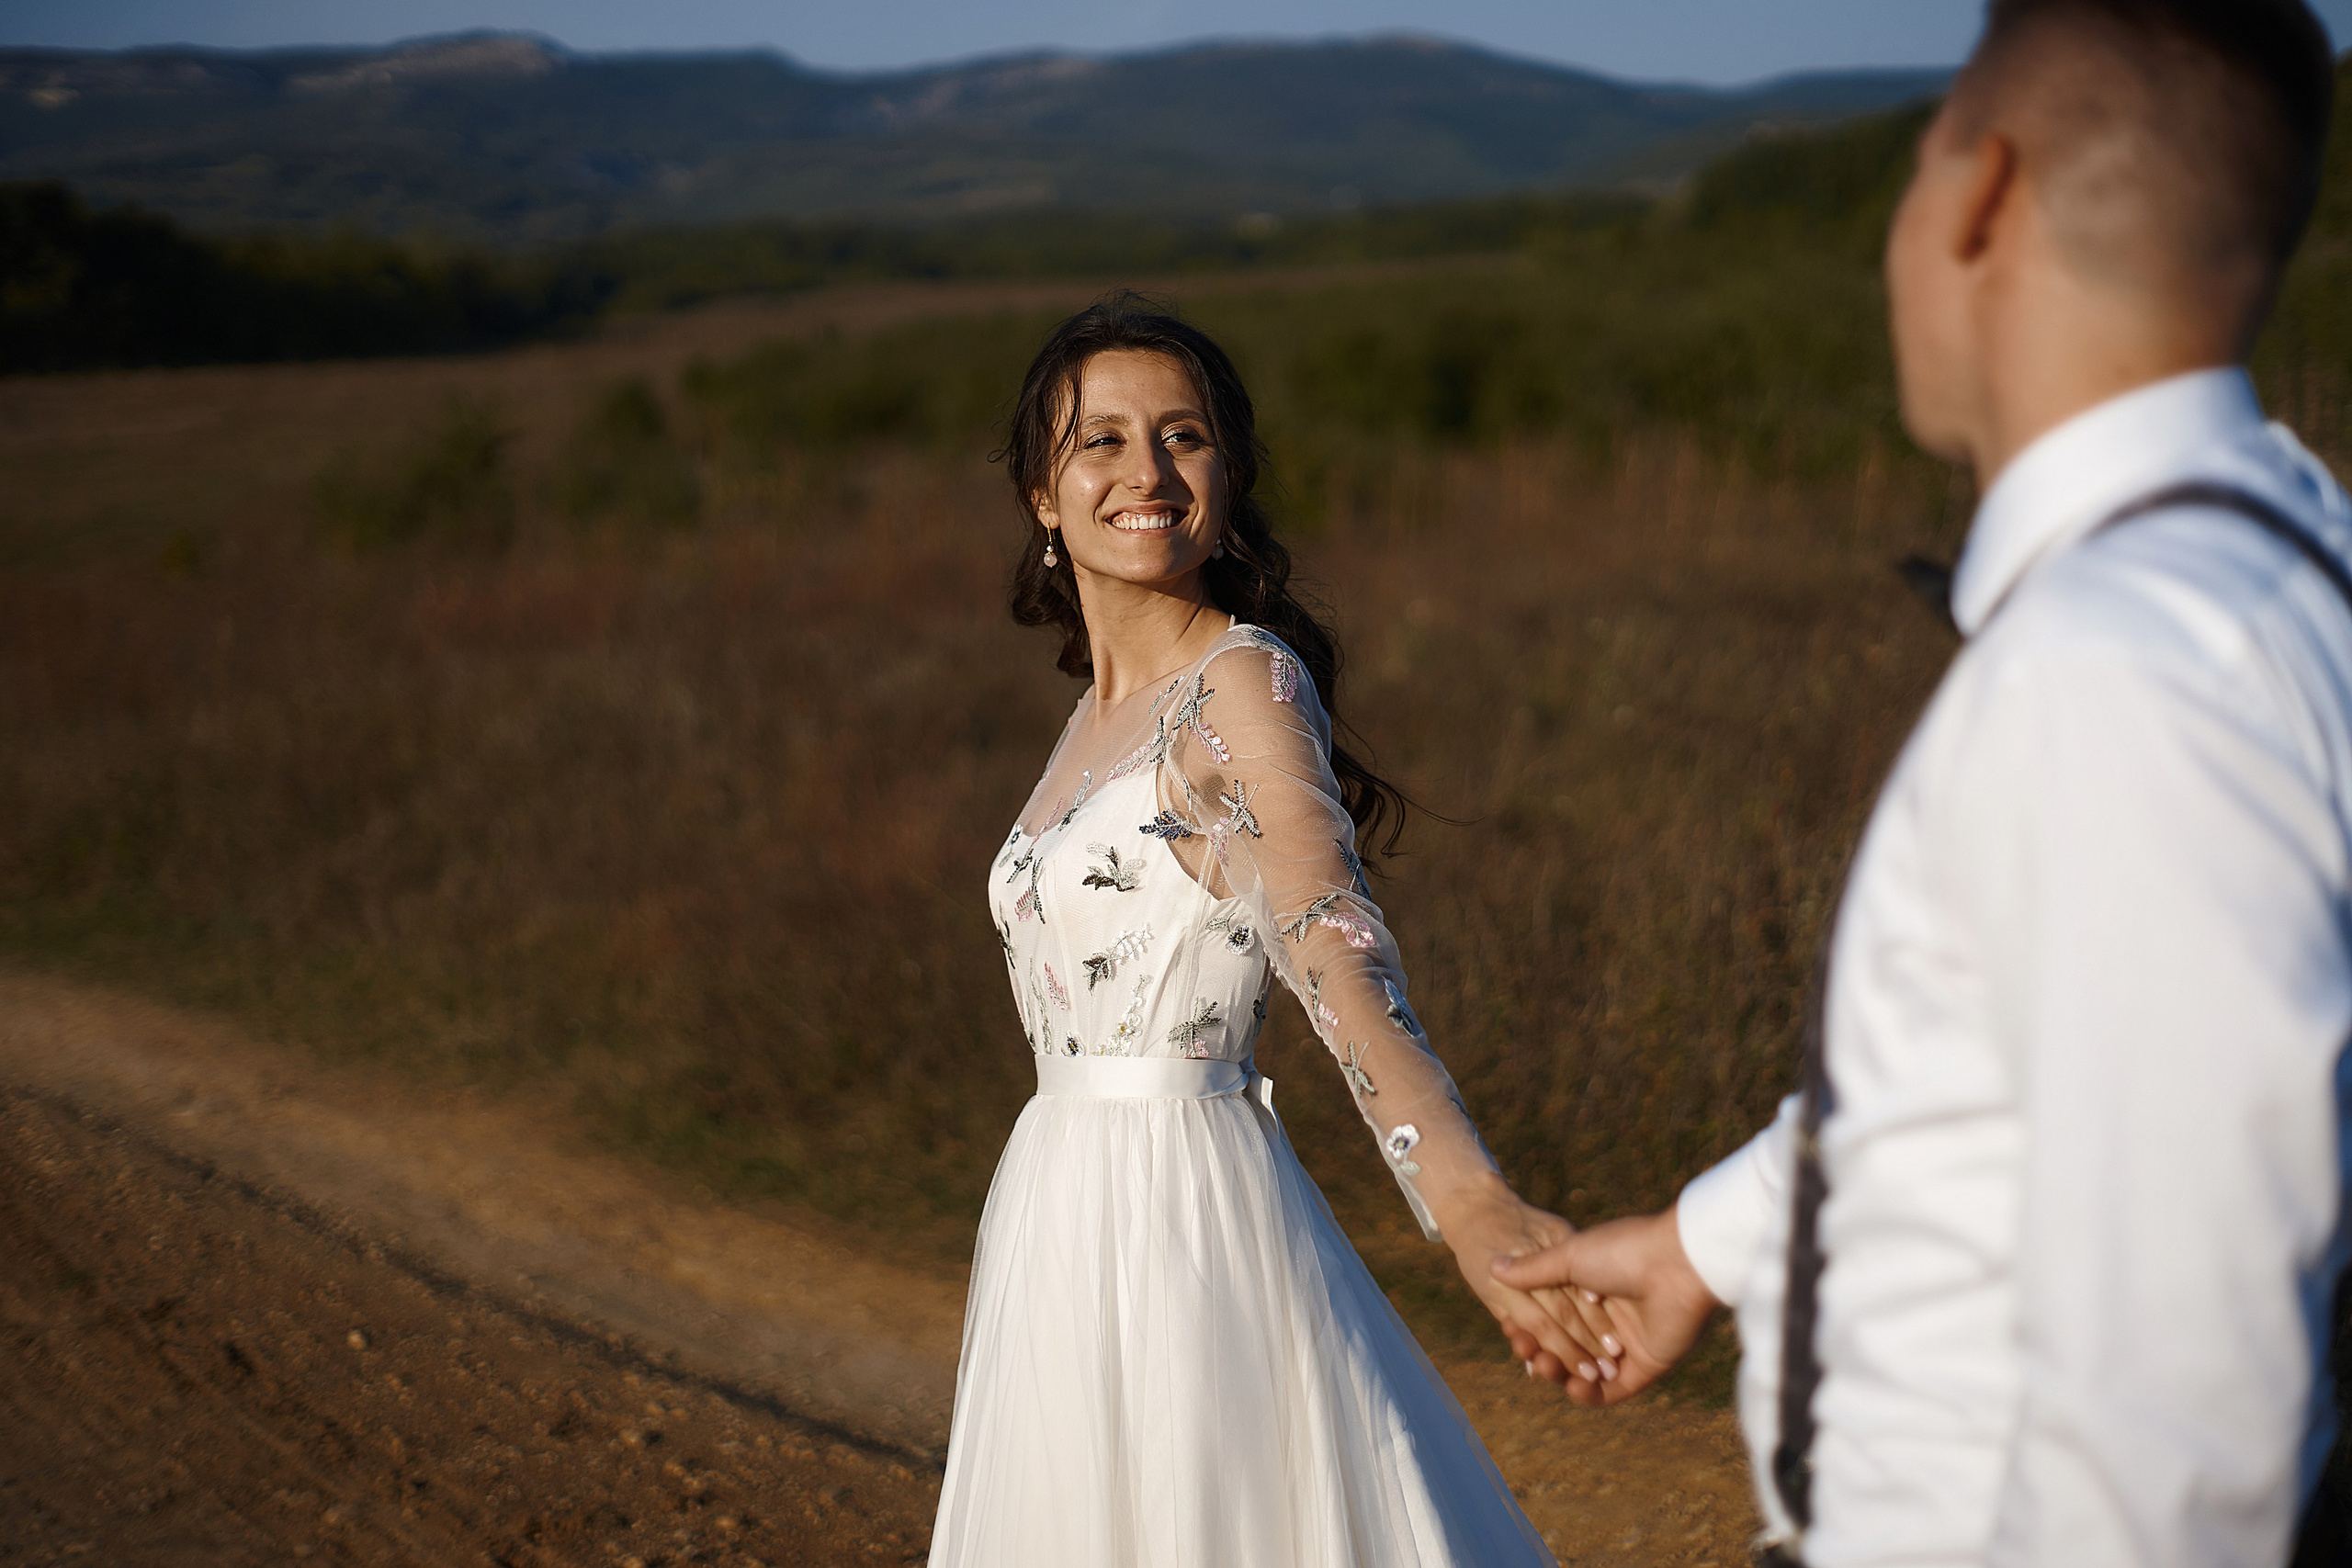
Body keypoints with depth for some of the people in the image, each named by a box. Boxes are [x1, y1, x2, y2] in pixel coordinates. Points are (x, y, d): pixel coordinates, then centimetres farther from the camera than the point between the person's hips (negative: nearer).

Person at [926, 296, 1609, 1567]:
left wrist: (1463, 1194, -45)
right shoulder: (1100, 715, 12)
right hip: (1067, 1226, 8)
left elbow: (1326, 931, -31)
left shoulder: (1244, 682, -13)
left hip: (1180, 1220, -8)